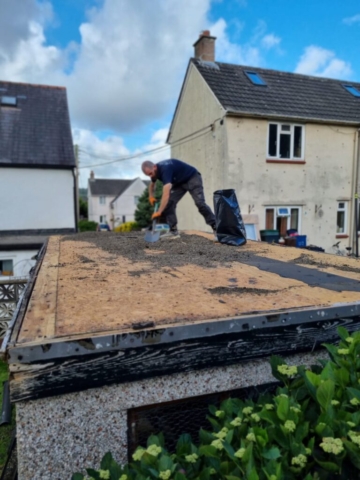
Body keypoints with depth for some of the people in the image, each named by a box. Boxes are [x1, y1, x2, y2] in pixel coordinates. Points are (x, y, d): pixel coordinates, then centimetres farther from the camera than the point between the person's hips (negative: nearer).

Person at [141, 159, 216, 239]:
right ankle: (173, 231, -6)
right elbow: (152, 185, 17)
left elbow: (166, 194, -43)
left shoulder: (165, 169, -35)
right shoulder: (155, 171, -8)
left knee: (200, 203, -22)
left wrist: (159, 212, -44)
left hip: (192, 178, -8)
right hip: (179, 182, 8)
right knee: (169, 203, -9)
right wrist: (151, 196, -1)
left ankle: (216, 229, -15)